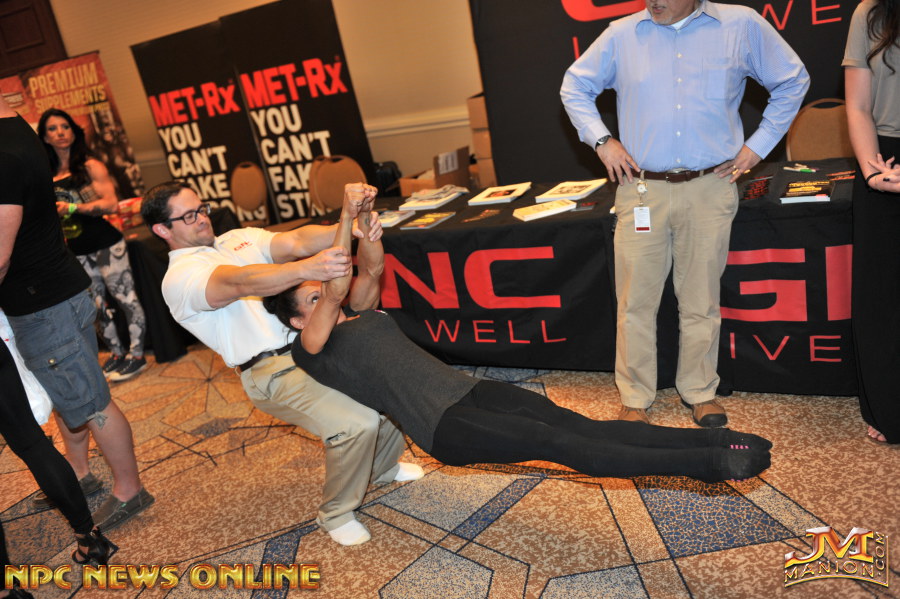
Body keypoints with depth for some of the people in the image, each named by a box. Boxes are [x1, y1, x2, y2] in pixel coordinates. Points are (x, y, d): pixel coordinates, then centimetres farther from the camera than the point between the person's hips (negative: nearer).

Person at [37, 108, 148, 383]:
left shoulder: (90, 167, -5)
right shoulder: (48, 175, 10)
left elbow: (111, 204, -13)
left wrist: (73, 208, -21)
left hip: (104, 244, -6)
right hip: (76, 250, 6)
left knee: (124, 296, -2)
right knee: (98, 304, 10)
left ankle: (137, 355, 3)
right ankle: (116, 353, 21)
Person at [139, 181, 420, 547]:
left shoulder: (241, 238, 18)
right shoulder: (180, 277, -4)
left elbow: (297, 241, -2)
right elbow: (239, 284, -26)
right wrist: (305, 269, -44)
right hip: (275, 372, -7)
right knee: (357, 423, -24)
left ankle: (382, 468, 31)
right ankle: (336, 516, 5)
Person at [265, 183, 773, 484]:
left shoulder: (358, 316, 24)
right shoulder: (312, 348, 4)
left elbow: (373, 267, 15)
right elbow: (336, 289, -11)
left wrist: (367, 221, -2)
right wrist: (346, 219, -11)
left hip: (466, 389, 6)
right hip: (442, 426, -6)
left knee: (579, 426, -11)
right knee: (559, 444, -21)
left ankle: (719, 439, -20)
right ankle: (712, 464, -27)